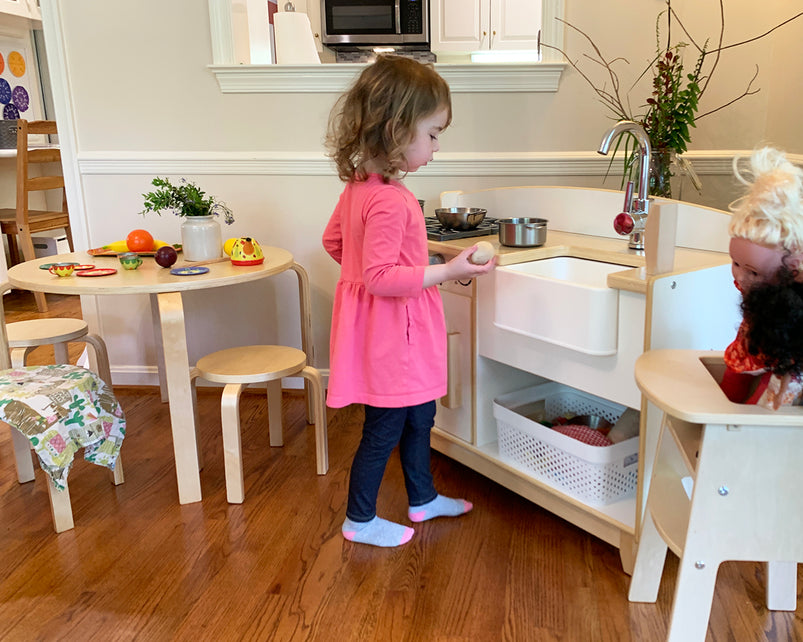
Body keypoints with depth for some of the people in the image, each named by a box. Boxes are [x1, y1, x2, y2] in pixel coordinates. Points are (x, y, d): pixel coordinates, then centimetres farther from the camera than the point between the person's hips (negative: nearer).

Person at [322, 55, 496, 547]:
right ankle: (360, 521, 26)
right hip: (392, 334, -10)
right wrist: (448, 272, -27)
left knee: (419, 417, 23)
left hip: (393, 330, 10)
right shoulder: (389, 200, -27)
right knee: (384, 430, 7)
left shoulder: (360, 185, 4)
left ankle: (423, 498, 42)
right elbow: (381, 277, -28)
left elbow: (333, 240, 15)